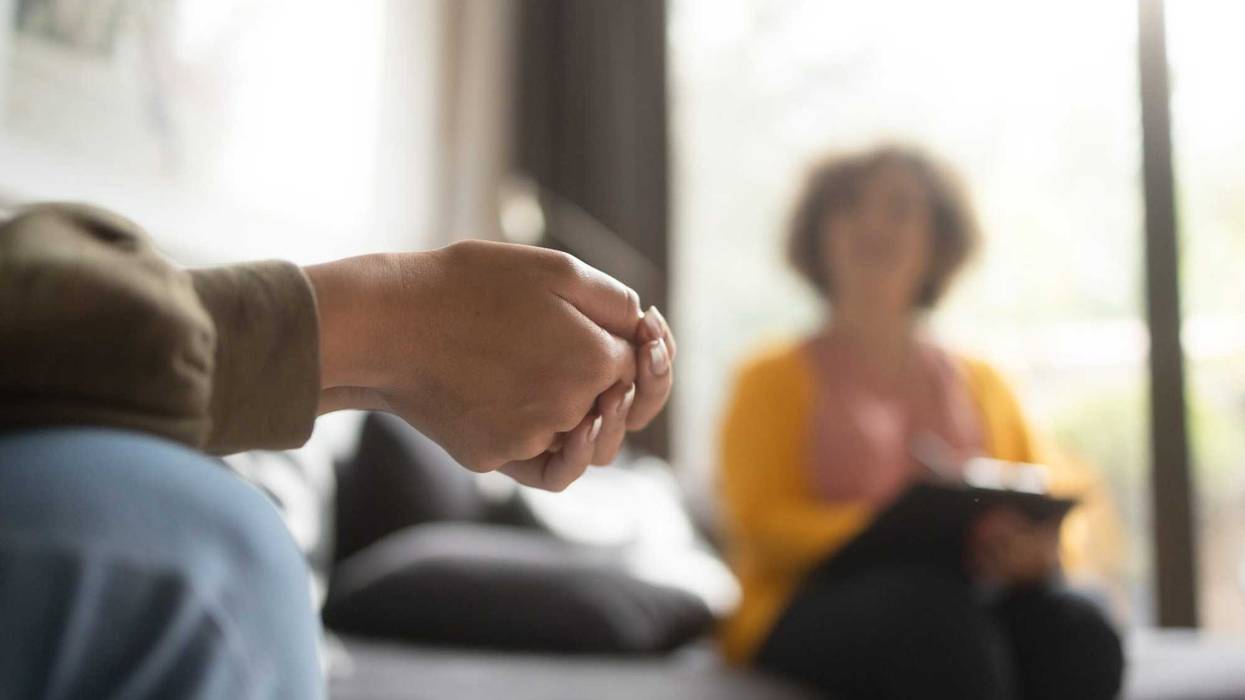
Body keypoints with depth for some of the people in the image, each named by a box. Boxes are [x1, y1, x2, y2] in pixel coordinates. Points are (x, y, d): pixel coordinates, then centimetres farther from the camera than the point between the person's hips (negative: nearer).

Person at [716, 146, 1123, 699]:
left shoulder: (980, 385, 24)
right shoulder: (776, 379, 11)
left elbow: (1045, 518, 20)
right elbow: (763, 521, -2)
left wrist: (1037, 549, -7)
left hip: (972, 597, 4)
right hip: (813, 613, -3)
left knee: (1078, 630, -30)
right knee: (935, 600, -37)